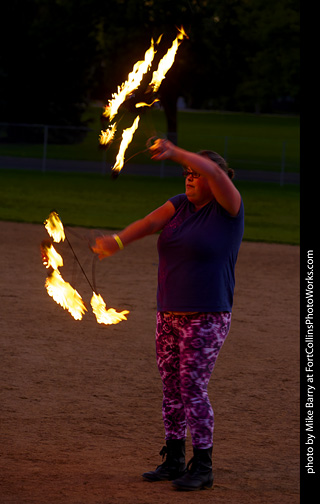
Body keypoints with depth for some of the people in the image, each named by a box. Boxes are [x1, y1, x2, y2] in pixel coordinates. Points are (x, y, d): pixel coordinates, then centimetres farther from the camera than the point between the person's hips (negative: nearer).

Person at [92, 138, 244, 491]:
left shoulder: (228, 208, -7)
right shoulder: (180, 205, 9)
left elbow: (216, 174, -25)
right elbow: (149, 223, -7)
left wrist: (175, 153, -38)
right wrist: (118, 240, -26)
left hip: (207, 317, -6)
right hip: (169, 314, 6)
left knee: (193, 387, -9)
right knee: (170, 386, 9)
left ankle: (203, 467, -1)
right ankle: (174, 460, 18)